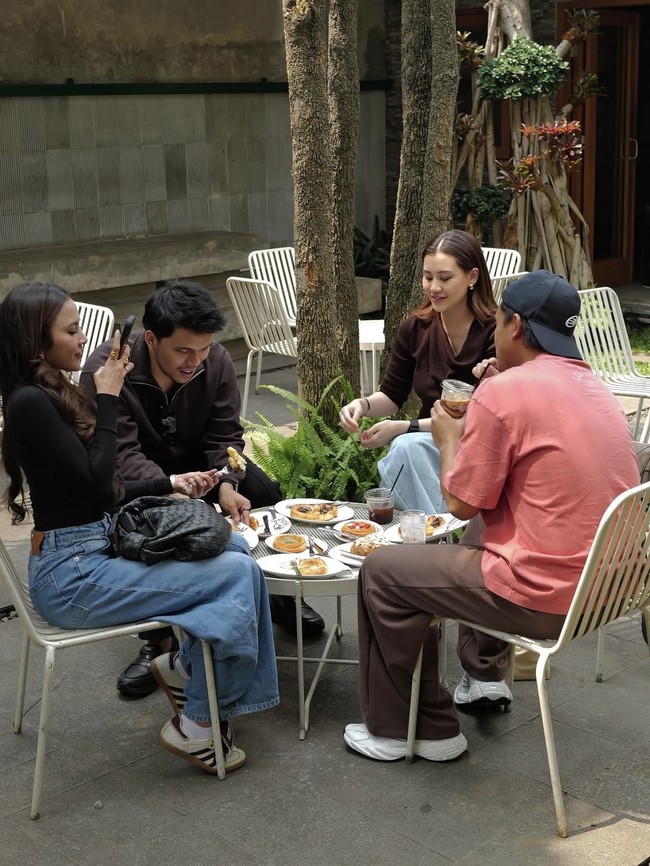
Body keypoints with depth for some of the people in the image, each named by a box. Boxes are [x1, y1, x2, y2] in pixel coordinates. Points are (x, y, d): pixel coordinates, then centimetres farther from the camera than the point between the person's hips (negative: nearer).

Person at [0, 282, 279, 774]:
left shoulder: (55, 394, 11)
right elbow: (95, 481, -19)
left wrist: (172, 484, 10)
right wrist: (108, 398, -13)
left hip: (100, 545, 9)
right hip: (72, 574, -9)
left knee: (235, 548, 8)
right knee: (238, 574, -13)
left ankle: (184, 665, 15)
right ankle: (196, 726, -1)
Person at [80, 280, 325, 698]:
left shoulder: (216, 361, -16)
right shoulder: (106, 368, -29)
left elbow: (225, 437, -12)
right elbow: (122, 453, -33)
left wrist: (227, 486, -33)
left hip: (194, 460, 4)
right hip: (138, 474, -3)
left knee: (263, 492, -18)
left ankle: (278, 593, 8)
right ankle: (158, 638, -19)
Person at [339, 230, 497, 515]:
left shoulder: (494, 333, -13)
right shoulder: (415, 328, 2)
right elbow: (392, 395, 10)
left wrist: (404, 427, -22)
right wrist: (363, 404, -14)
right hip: (428, 442, 4)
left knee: (407, 447, -32)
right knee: (406, 448, -31)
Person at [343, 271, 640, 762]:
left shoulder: (504, 391, -17)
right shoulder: (596, 388, 8)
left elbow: (462, 503, -11)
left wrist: (448, 437, 6)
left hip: (547, 598, -9)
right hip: (608, 585, 9)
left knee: (382, 572, 7)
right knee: (481, 532, 34)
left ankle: (395, 730, 18)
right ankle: (485, 677, 36)